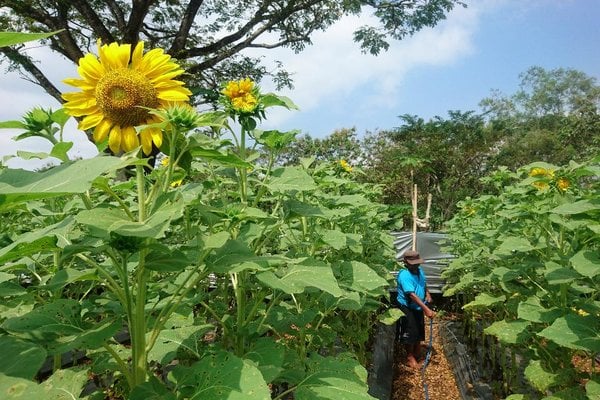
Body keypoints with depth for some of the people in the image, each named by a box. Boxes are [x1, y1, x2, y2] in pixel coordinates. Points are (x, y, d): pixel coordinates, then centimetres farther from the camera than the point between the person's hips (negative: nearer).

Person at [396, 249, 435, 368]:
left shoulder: (419, 271, -1)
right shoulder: (404, 275, -27)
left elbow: (424, 285, 19)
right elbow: (412, 295, -34)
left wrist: (428, 294, -1)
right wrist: (427, 309, -39)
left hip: (418, 307, 8)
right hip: (407, 308, -8)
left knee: (419, 330, 20)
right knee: (410, 332, 0)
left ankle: (417, 353, 40)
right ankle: (410, 357, 18)